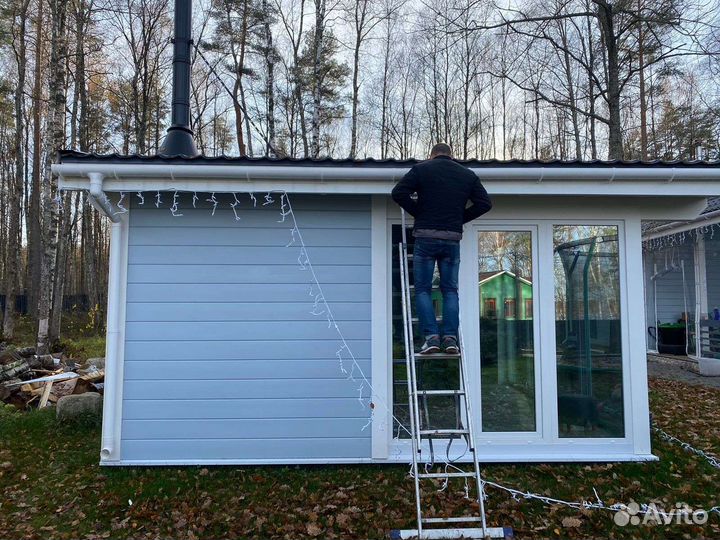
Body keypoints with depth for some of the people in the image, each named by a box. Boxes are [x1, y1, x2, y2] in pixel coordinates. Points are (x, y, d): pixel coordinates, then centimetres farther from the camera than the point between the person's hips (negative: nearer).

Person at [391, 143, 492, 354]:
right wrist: (461, 218, 14)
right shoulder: (468, 174, 13)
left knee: (423, 289, 4)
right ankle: (450, 338, 0)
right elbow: (485, 203, 11)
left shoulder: (421, 169, 5)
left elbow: (398, 193, -5)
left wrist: (417, 212, 6)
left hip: (425, 237, -2)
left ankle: (431, 337, -5)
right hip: (453, 239, 2)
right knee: (450, 290, 9)